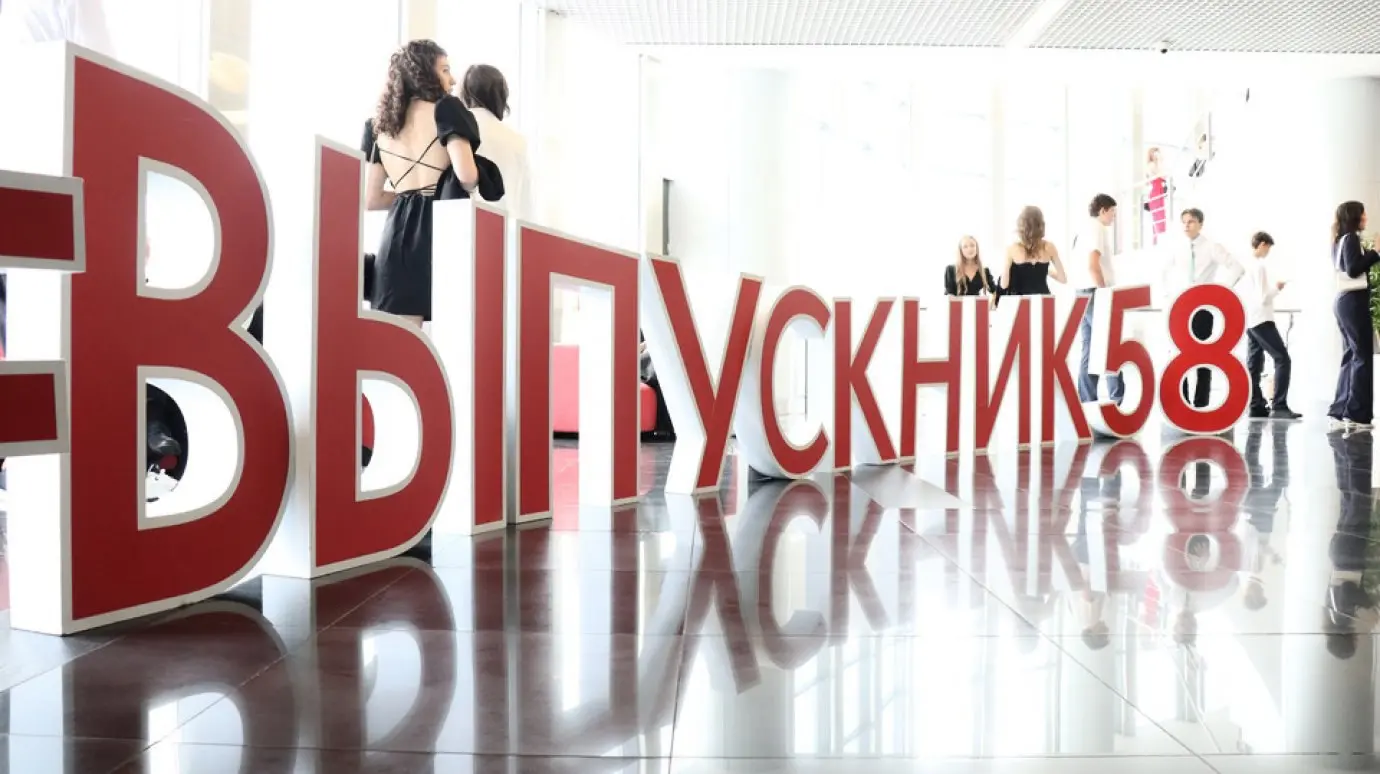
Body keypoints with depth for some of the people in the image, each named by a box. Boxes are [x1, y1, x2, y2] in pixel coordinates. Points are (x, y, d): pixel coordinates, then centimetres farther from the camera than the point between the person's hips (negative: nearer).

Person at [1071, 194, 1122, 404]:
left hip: (1081, 293, 9)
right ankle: (1117, 398, -6)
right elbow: (1092, 265, -20)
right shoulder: (1097, 229, -8)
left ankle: (1087, 401, 6)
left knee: (1089, 348, 7)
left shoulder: (1083, 231, 20)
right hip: (1094, 293, -9)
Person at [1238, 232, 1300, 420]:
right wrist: (1277, 287, 0)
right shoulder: (1259, 265, -12)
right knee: (1282, 359, -7)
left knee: (1254, 365, 8)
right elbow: (1263, 297, -16)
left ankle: (1256, 407, 10)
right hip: (1261, 320, -9)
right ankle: (1279, 406, -12)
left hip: (1249, 321, 9)